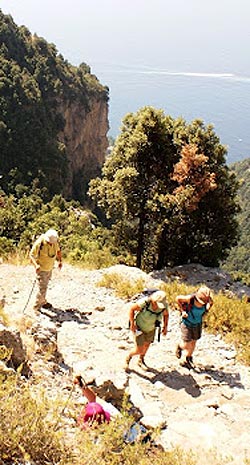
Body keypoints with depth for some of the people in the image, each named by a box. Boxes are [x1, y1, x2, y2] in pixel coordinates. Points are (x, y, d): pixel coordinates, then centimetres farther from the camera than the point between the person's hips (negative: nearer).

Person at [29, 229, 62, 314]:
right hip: (41, 269, -6)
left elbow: (58, 250, 9)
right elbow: (31, 255, -24)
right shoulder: (39, 243, -29)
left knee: (45, 286, 23)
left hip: (50, 268, 6)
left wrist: (60, 260, 1)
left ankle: (42, 302, 42)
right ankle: (37, 308, 1)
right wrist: (36, 265, -40)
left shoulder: (55, 242, -12)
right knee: (42, 288, -10)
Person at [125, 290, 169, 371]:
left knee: (147, 344, 26)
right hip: (139, 327, -4)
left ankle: (141, 361, 54)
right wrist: (132, 324, -23)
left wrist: (165, 327, -7)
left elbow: (166, 314, -1)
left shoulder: (164, 305, -26)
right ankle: (129, 357, 30)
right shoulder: (144, 303, -38)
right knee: (139, 350, -4)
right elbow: (132, 309, -21)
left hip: (151, 328, 5)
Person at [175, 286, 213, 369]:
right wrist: (182, 311, -15)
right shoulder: (190, 298, -32)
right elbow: (178, 298, -14)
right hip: (187, 323, -4)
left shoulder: (207, 300, -21)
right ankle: (180, 346, 35)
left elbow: (211, 303, 6)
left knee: (193, 342, 16)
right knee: (186, 344, -3)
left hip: (197, 324, 4)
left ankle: (187, 360, 37)